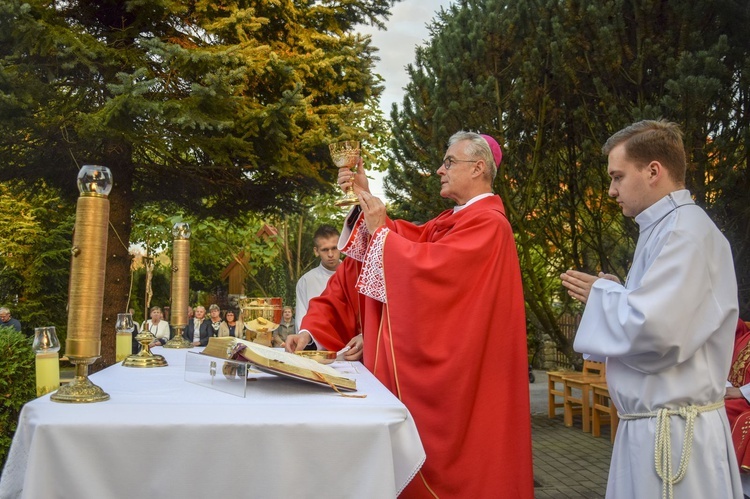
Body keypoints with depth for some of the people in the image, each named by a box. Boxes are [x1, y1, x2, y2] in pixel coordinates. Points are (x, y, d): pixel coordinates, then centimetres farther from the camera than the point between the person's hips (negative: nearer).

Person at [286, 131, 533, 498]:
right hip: (438, 363, 9)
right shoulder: (452, 220, 16)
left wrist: (380, 230, -15)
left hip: (456, 367, -9)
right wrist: (365, 198, 1)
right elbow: (407, 237, 9)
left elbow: (428, 265, -25)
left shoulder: (487, 223, -14)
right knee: (431, 461, 14)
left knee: (449, 467, 1)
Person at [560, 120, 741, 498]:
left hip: (673, 432, -9)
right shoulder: (666, 229, 12)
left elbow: (654, 333, -30)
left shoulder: (686, 231, -18)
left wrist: (602, 295, -12)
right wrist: (612, 296, 4)